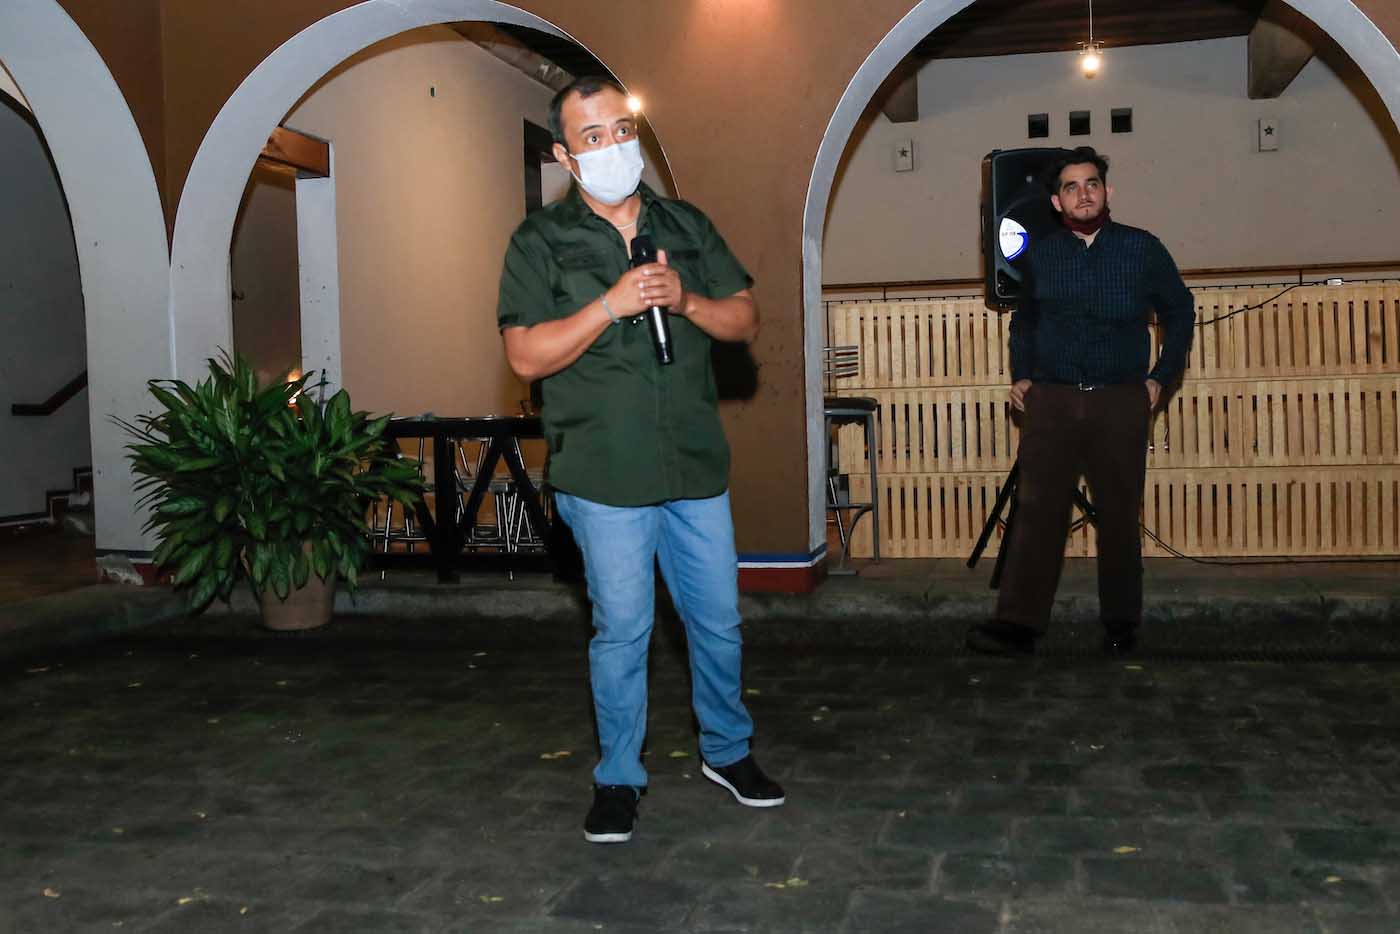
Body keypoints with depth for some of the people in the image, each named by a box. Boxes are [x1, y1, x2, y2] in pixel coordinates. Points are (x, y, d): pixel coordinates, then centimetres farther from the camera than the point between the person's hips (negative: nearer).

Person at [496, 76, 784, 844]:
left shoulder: (686, 227, 11)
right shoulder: (541, 242, -1)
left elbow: (745, 320, 9)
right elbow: (526, 356, -10)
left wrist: (686, 300, -11)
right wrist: (613, 303, -19)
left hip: (697, 466, 4)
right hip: (606, 475, -3)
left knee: (718, 622, 12)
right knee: (621, 630, 3)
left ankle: (727, 751, 32)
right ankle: (618, 779, 21)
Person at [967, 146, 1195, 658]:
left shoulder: (1142, 249, 4)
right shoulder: (1040, 256, 9)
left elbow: (1180, 312, 14)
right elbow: (1023, 320, 24)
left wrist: (1161, 376, 7)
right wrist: (1020, 375, 13)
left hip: (1121, 404, -1)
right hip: (1051, 401, 1)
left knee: (1119, 517, 5)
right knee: (1036, 511, -8)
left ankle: (1121, 624, 17)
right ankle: (1017, 623, -9)